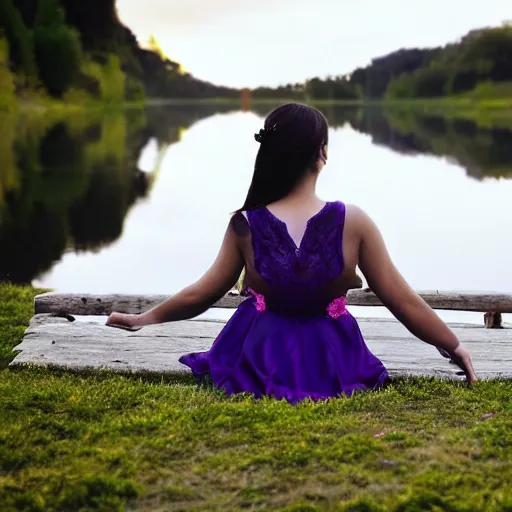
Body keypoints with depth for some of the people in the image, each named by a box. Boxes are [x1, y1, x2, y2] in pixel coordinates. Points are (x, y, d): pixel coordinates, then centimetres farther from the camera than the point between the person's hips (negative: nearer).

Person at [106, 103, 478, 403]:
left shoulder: (246, 226, -14)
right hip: (331, 367, 0)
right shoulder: (353, 223, -17)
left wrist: (144, 318, 16)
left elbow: (201, 294, -1)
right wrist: (455, 346, 5)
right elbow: (403, 301, -9)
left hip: (261, 362, 1)